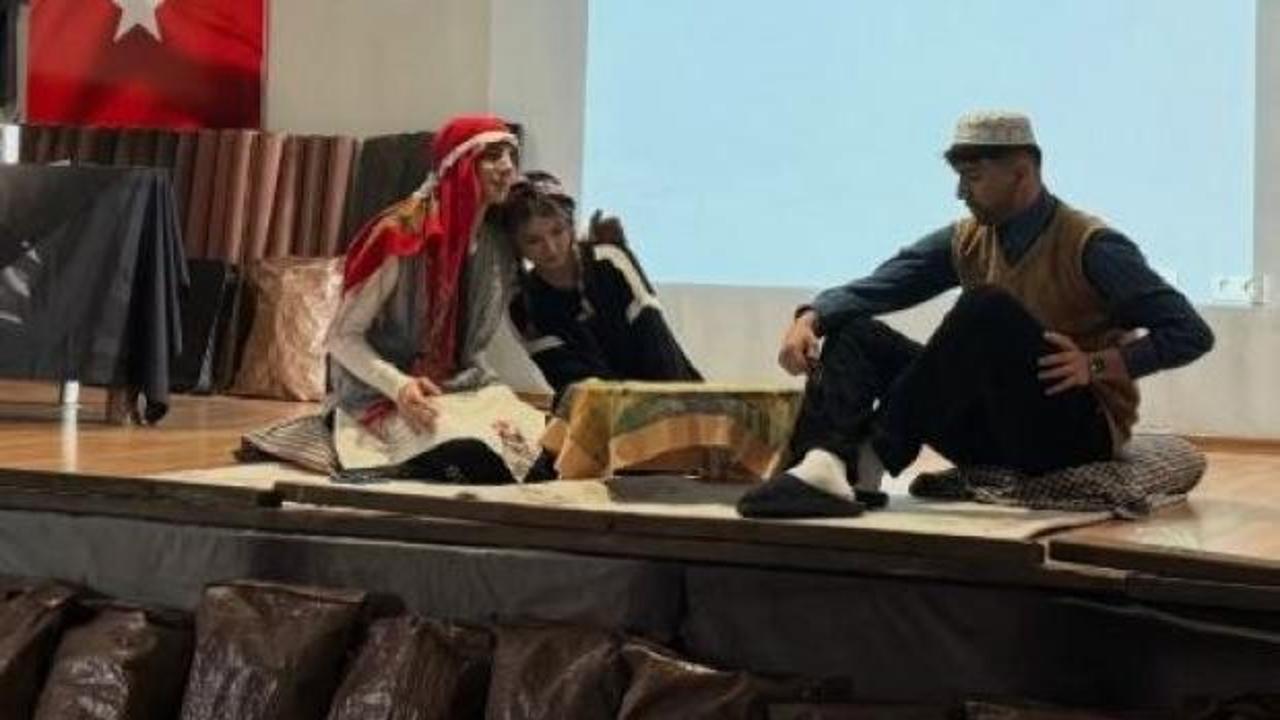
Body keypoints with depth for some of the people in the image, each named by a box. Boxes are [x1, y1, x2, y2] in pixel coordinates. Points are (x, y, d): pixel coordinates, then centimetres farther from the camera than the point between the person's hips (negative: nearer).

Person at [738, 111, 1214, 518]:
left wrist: (1100, 364, -22)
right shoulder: (966, 242, 8)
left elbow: (1191, 334, -12)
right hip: (996, 432, 6)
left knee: (987, 308, -30)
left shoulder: (1090, 247, -9)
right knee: (857, 332, -7)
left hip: (1078, 431, -6)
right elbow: (876, 288, -1)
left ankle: (873, 458, -34)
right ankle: (825, 464, -38)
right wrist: (811, 318, -19)